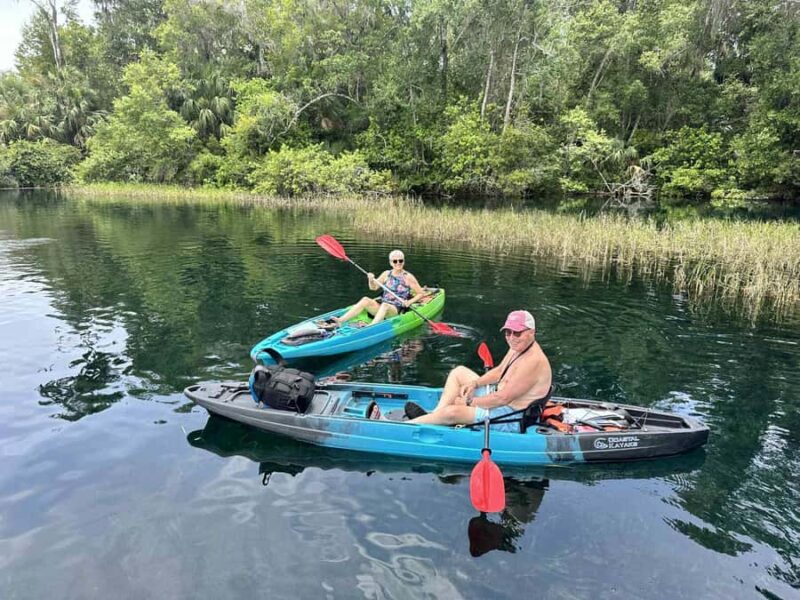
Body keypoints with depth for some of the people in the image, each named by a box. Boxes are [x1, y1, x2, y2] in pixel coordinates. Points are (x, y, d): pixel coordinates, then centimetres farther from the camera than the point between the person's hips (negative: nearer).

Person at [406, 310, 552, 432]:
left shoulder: (533, 361, -28)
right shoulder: (518, 347, 3)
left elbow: (503, 398, -29)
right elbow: (499, 372, 16)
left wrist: (470, 402, -18)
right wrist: (475, 383, 0)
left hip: (510, 419, -11)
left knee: (451, 412, -24)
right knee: (458, 372, 13)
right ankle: (434, 415, 3)